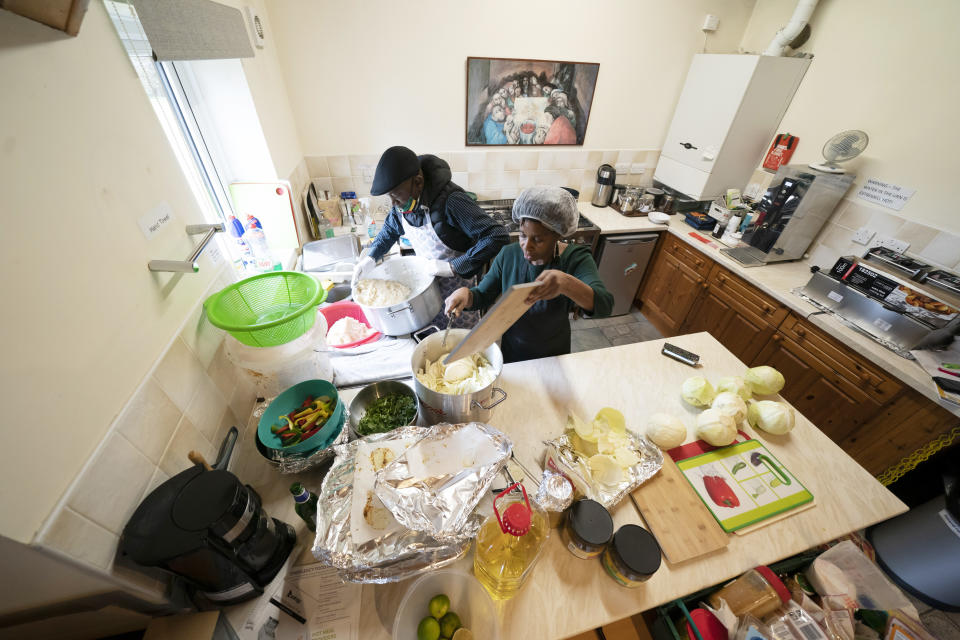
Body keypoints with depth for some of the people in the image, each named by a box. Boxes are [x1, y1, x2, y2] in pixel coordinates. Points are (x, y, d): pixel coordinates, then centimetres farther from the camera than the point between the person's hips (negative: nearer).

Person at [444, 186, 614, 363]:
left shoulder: (575, 259, -23)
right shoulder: (508, 255, -15)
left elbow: (605, 305, -37)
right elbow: (483, 296, -10)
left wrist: (566, 283, -57)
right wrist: (466, 294, -35)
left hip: (553, 354, -1)